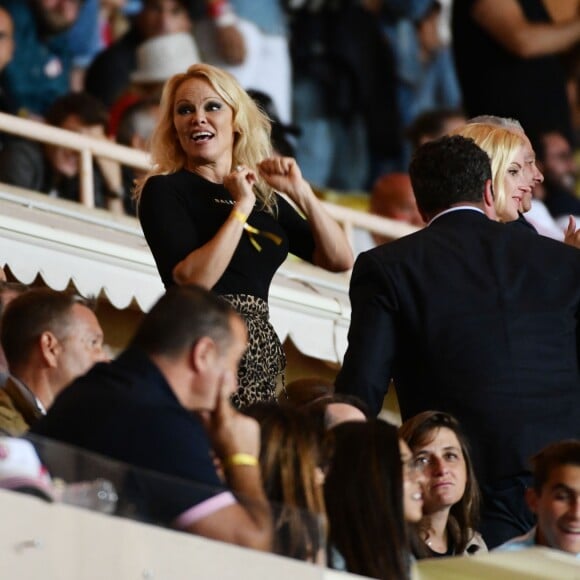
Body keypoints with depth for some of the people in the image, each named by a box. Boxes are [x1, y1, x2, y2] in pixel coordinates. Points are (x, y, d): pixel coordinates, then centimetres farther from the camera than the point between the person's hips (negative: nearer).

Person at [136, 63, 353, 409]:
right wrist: (241, 208, -12)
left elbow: (340, 260, 10)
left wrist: (301, 194, 0)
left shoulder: (265, 196, 15)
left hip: (263, 354, 5)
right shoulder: (164, 190, -1)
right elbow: (192, 280, -15)